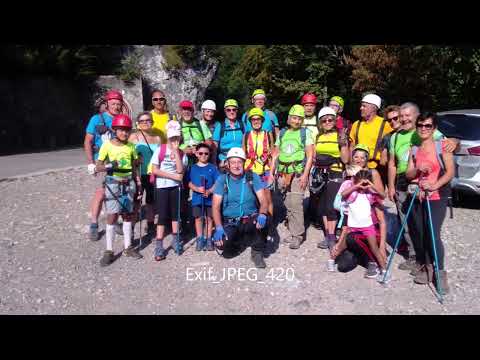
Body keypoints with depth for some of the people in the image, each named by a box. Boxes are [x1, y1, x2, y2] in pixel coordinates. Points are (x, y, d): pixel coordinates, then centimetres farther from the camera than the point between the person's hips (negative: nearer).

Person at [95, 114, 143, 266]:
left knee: (127, 215, 10)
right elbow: (98, 167, -6)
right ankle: (109, 251, 5)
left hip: (128, 184, 4)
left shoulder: (131, 146, 5)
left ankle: (128, 247, 21)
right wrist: (109, 166, -26)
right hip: (113, 183, -4)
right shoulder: (107, 145, -6)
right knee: (112, 217, -4)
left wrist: (138, 183, 6)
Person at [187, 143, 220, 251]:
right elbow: (189, 183, 1)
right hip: (197, 198, 1)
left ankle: (208, 239, 18)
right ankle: (200, 239, 19)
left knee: (209, 218, 6)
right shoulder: (193, 168, 3)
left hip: (209, 198, -1)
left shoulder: (212, 167, 0)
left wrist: (209, 191, -18)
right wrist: (197, 189, -18)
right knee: (198, 218, 8)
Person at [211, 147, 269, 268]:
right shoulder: (222, 180, -2)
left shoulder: (253, 177, -2)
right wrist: (218, 228, -21)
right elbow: (216, 206, -6)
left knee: (260, 219, -34)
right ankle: (243, 239, 12)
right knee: (223, 246, -25)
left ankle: (257, 252, -8)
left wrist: (262, 215, -30)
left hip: (250, 220, -1)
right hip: (230, 223, 1)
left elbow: (263, 201, -8)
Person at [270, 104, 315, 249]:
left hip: (298, 173, -4)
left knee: (295, 204, -12)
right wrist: (271, 173, 10)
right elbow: (275, 154, 17)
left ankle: (297, 235, -3)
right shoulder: (282, 133, 14)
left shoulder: (306, 132, 3)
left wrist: (305, 175, -12)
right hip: (283, 173, 4)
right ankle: (293, 233, 18)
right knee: (288, 205, 7)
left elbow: (310, 155, -3)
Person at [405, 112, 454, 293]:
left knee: (433, 234, -12)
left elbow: (450, 171, -7)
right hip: (417, 196, 4)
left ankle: (440, 271, 2)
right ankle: (425, 266, 23)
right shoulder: (414, 150, 10)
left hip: (437, 197, -4)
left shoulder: (442, 146, -2)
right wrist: (417, 169, -12)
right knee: (419, 233, 6)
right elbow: (408, 174, 9)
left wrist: (435, 185, -21)